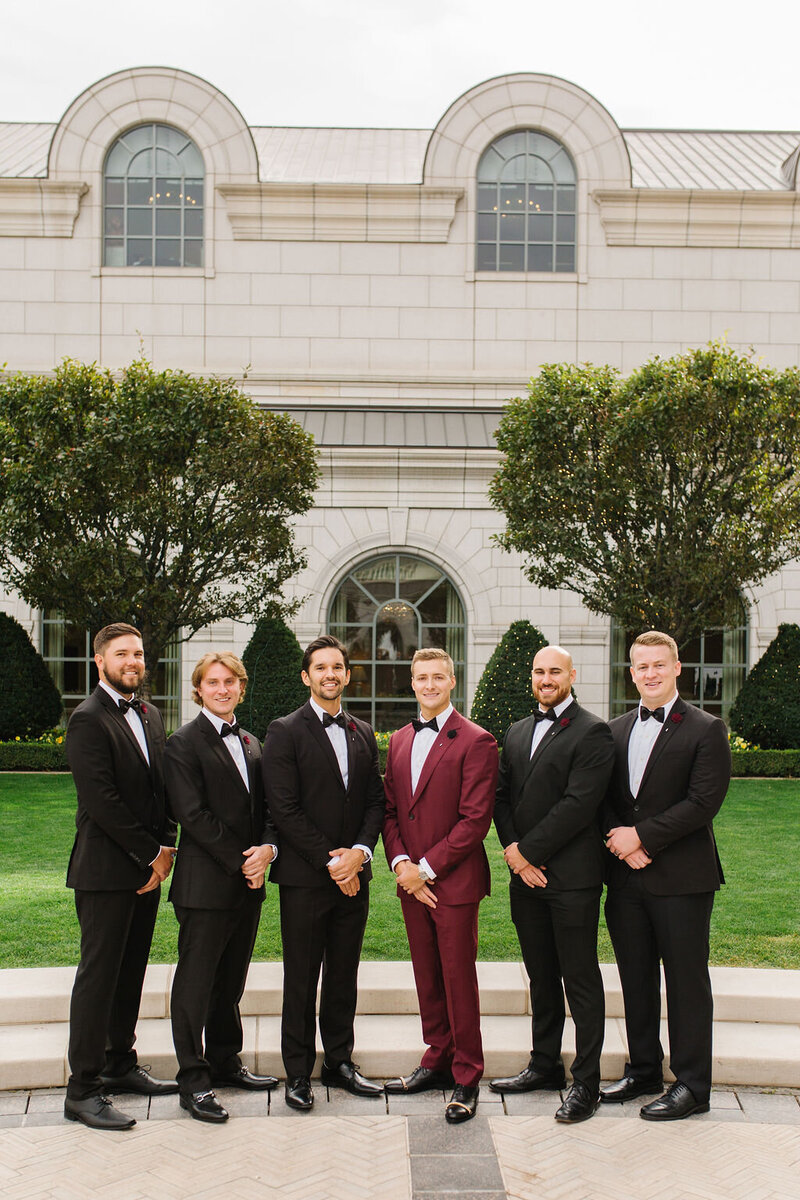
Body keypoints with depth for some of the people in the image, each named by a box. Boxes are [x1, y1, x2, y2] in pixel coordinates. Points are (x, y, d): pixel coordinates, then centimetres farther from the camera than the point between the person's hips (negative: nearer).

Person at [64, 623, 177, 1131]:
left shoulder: (150, 715, 14)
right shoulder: (89, 719, -11)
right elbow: (101, 800, -18)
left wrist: (166, 847, 1)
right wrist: (151, 854, -14)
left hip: (147, 867, 8)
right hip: (106, 870, -7)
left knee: (131, 970, 14)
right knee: (98, 974, -3)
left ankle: (120, 1063, 27)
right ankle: (83, 1089, 4)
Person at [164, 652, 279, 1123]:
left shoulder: (251, 744, 15)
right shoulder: (185, 743, -6)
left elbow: (266, 808, 15)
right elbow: (193, 815, -14)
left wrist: (268, 848, -6)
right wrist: (240, 859, -15)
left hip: (248, 883, 7)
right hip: (206, 884, -7)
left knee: (232, 979, 15)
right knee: (196, 982, 0)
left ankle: (226, 1062, 27)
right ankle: (193, 1080, 7)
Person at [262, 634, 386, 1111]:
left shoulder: (363, 733, 13)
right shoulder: (285, 732, -4)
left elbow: (376, 801, 10)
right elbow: (285, 809, -11)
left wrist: (360, 851, -7)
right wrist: (329, 861, -14)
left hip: (354, 874, 5)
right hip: (304, 876, -5)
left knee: (344, 974, 12)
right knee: (302, 978, 3)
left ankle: (340, 1061, 24)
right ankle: (299, 1073, 13)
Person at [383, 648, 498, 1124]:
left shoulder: (475, 742, -10)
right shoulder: (400, 741, 12)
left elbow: (475, 819, -14)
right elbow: (390, 809, 13)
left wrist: (427, 868, -15)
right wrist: (400, 863, -3)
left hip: (454, 882, -6)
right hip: (412, 881, 6)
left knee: (458, 978, 0)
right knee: (427, 976, 14)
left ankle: (466, 1078, 12)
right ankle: (437, 1060, 28)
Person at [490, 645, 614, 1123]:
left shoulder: (592, 732, -9)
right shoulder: (517, 733, 15)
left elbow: (578, 804, -17)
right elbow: (502, 796, 12)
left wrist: (527, 851, -14)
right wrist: (513, 851, -4)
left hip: (571, 877, -7)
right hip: (526, 874, 7)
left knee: (581, 981, 0)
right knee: (542, 976, 16)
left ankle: (586, 1083, 8)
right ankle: (545, 1064, 28)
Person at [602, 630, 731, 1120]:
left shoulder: (705, 730, -6)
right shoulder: (617, 730, 12)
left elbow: (703, 802, -14)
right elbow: (605, 798, 12)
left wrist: (641, 836, -16)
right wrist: (621, 841, -7)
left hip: (682, 878, -5)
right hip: (627, 877, 6)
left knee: (687, 981, 3)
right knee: (636, 978, 14)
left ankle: (692, 1085, 14)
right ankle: (643, 1070, 28)